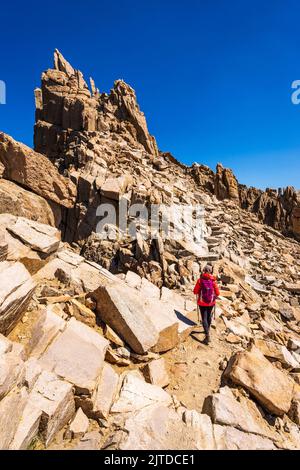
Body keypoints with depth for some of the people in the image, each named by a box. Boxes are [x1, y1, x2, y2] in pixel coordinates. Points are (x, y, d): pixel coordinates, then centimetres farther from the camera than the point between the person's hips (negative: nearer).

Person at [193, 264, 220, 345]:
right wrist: (215, 297, 15)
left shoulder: (200, 280, -13)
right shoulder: (213, 280, -10)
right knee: (209, 316, 23)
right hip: (211, 302, 3)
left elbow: (195, 291, -9)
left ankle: (207, 335, -7)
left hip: (202, 302, -2)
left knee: (204, 318, 3)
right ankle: (208, 330, 43)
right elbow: (217, 293, -7)